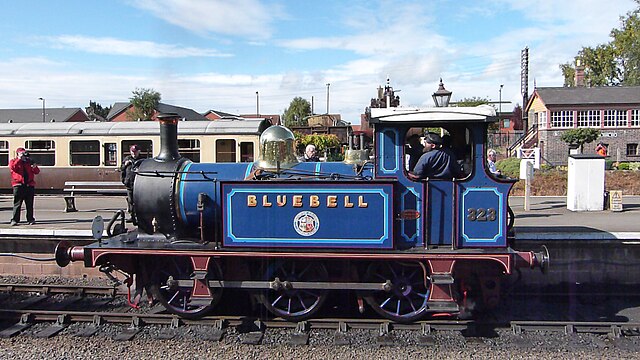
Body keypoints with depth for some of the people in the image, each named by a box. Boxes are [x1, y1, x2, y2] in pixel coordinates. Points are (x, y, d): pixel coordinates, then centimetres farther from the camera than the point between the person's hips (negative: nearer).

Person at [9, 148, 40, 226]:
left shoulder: (29, 161, 17)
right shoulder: (13, 161, 10)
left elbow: (37, 172, 10)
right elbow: (12, 167, -14)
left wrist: (34, 167, -11)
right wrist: (19, 159, -12)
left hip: (29, 185, 3)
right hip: (18, 185, -3)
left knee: (30, 204, 5)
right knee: (17, 204, -5)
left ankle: (30, 219, 11)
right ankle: (14, 220, -1)